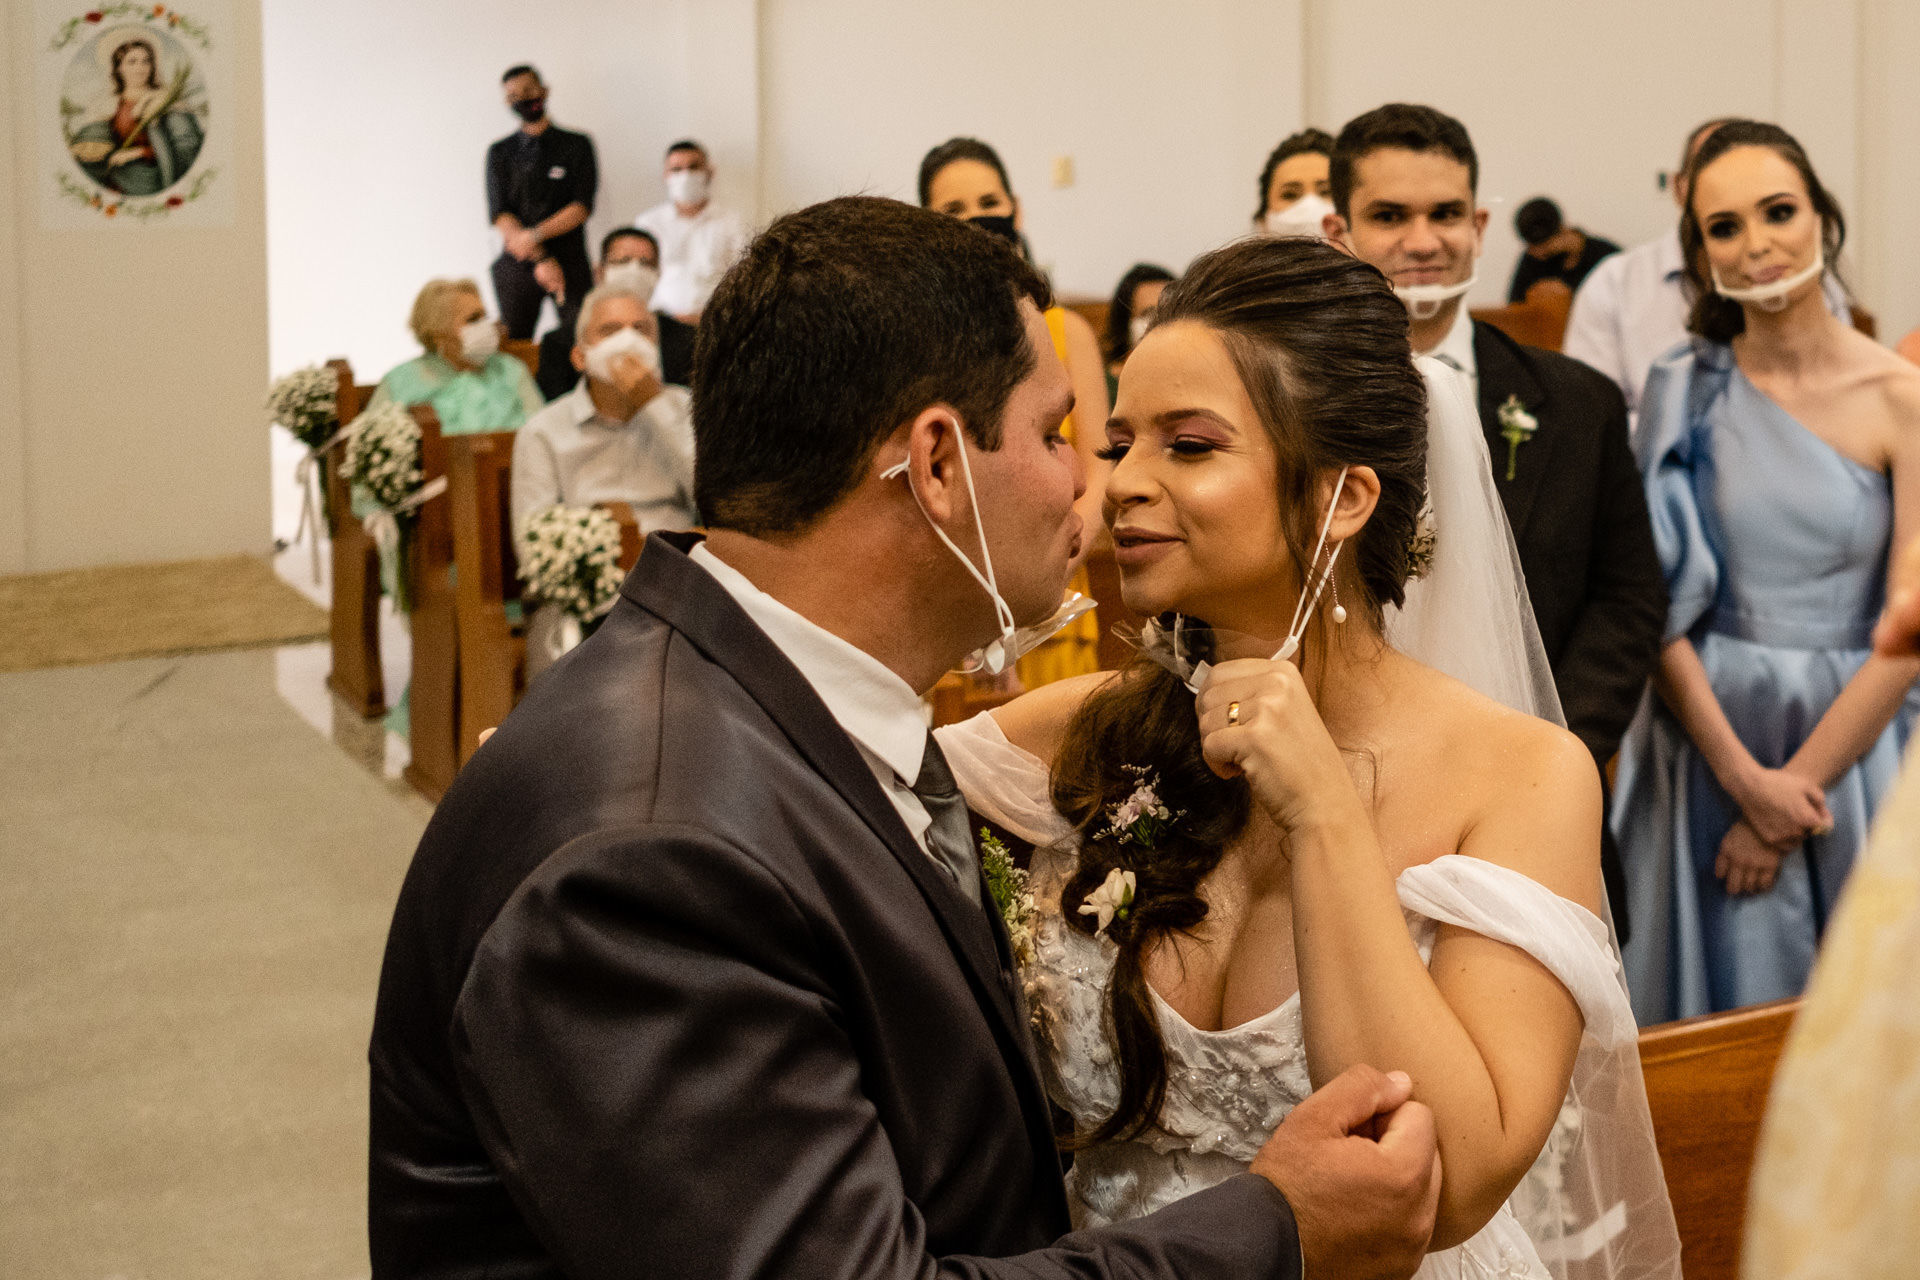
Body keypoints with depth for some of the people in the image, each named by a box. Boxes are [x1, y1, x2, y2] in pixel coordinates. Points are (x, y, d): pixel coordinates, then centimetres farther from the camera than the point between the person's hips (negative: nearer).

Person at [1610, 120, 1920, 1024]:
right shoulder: (1683, 392, 0)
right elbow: (1658, 606, -3)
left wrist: (1796, 784, -11)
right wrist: (1743, 776, -12)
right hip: (1707, 740, 1)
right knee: (1720, 1019, 9)